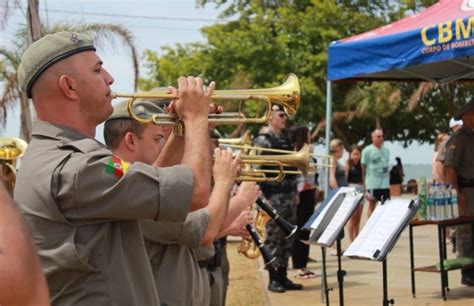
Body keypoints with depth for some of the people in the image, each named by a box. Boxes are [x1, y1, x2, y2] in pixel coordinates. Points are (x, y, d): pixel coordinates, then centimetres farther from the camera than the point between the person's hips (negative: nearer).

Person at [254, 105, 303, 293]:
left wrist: (295, 192, 17)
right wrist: (264, 198, -18)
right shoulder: (262, 140, -8)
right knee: (273, 237, -3)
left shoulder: (286, 139, 15)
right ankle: (273, 279, 3)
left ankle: (283, 277, 16)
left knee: (287, 237, 9)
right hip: (274, 196, -8)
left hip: (289, 195, 8)